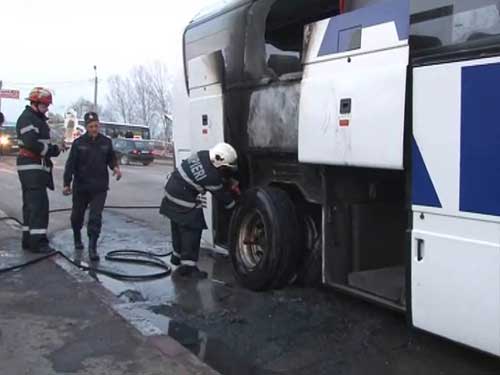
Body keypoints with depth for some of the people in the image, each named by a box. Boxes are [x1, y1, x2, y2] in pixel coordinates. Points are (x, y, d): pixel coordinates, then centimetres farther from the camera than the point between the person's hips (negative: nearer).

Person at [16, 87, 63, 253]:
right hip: (31, 167, -11)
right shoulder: (27, 118, -12)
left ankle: (28, 239, 19)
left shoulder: (39, 119, 20)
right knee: (39, 204, -12)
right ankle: (37, 242, -11)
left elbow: (42, 143, 20)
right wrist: (54, 149, -15)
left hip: (37, 168, 11)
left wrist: (56, 148, 1)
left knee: (31, 204, 13)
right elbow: (31, 144, -23)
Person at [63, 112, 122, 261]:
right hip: (81, 186, 0)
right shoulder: (78, 143, -4)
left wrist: (115, 167, -8)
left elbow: (111, 158, 14)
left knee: (95, 217, -9)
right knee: (77, 215, 16)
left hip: (99, 187, 0)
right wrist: (67, 183, -7)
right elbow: (70, 164, -4)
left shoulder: (106, 142, 2)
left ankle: (92, 248, -7)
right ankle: (77, 239, 41)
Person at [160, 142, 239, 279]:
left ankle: (178, 256, 38)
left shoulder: (202, 155, -2)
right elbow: (222, 195, -8)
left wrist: (230, 185, 10)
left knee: (178, 227, 22)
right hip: (184, 202, -9)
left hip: (172, 190, 9)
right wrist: (234, 205, 8)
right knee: (192, 230, -3)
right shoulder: (211, 176, -25)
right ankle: (188, 265, -2)